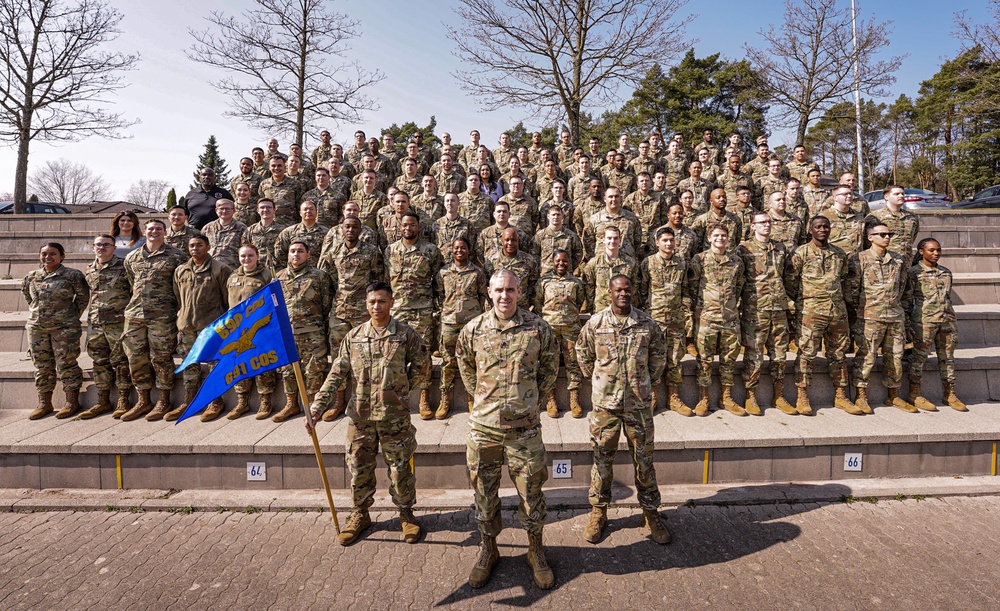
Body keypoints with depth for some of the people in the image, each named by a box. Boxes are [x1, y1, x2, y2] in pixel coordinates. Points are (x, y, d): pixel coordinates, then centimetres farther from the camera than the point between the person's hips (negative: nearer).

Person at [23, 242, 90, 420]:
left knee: (66, 365, -1)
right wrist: (36, 313, 15)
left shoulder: (73, 275, -5)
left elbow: (83, 297, 3)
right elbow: (27, 296, 24)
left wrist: (72, 317, 2)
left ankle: (72, 402, 8)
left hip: (64, 328, -5)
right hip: (36, 327, 5)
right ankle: (44, 404, 20)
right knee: (42, 366, 10)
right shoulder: (31, 277, 9)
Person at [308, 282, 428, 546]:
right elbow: (337, 374, 3)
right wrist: (318, 404, -4)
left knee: (399, 467, 8)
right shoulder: (353, 336, 4)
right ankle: (360, 514, 33)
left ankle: (406, 513, 29)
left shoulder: (405, 333, -3)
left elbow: (422, 363, 9)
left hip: (394, 415, -2)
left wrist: (403, 386, 3)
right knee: (359, 467, 12)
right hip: (360, 414, 3)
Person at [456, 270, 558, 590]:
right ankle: (487, 550, 34)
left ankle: (536, 551, 31)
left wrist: (534, 398, 6)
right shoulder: (473, 329, -2)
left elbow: (550, 367, 9)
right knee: (484, 492, 13)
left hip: (525, 426, -1)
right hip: (484, 425, 1)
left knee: (531, 491, 10)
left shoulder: (538, 328, -5)